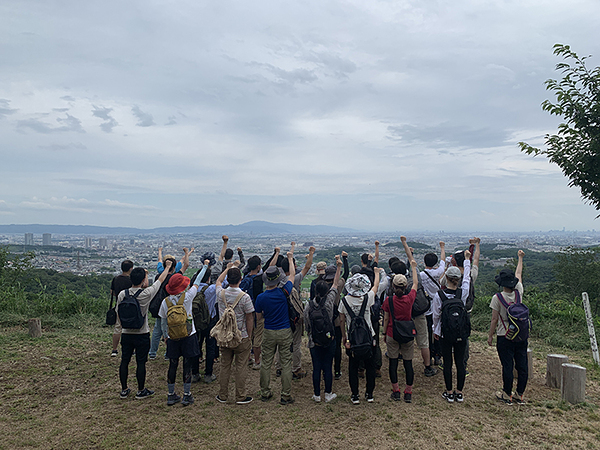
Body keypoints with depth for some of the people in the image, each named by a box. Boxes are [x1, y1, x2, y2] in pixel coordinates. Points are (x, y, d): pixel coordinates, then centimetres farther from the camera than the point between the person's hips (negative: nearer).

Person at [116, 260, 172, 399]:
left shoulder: (122, 294, -5)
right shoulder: (146, 294, -16)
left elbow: (118, 314, 5)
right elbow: (160, 280, -2)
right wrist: (168, 267, 14)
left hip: (126, 334, 4)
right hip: (142, 335, -4)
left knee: (124, 361, 14)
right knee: (141, 362, 6)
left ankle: (124, 390, 24)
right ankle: (141, 391, 17)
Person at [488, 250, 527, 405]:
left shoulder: (497, 298, -13)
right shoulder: (518, 293, -2)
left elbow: (494, 320, -9)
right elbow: (518, 274, 15)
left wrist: (490, 335, 3)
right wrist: (520, 258, 30)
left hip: (504, 337, -4)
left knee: (507, 366, 2)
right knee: (522, 366, 10)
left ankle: (507, 395, 12)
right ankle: (520, 395, 20)